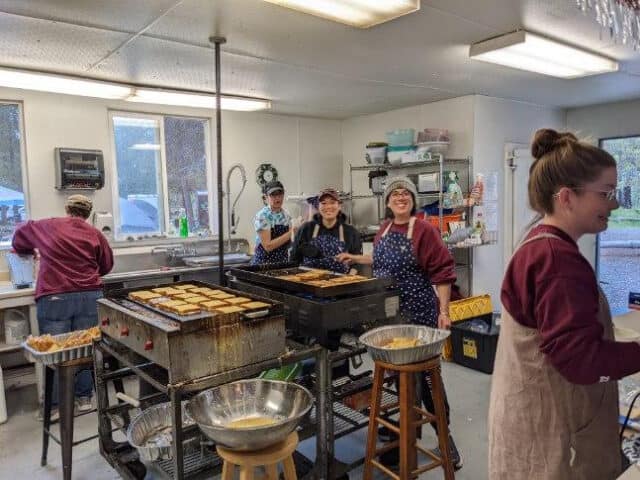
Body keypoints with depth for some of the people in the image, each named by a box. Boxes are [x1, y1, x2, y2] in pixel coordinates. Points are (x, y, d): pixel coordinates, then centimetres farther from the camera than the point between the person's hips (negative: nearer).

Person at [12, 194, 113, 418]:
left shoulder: (46, 227, 7)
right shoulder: (95, 234, 6)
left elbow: (20, 236, 25)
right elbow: (106, 266, 13)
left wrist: (31, 251, 45)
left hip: (54, 298, -1)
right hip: (89, 297, 1)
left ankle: (55, 405, 14)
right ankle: (84, 397, 21)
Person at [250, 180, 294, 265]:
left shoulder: (286, 215, 4)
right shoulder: (262, 216, -13)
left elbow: (287, 242, 9)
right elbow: (268, 246, -20)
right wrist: (290, 233, -23)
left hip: (283, 262, 5)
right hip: (264, 263, -5)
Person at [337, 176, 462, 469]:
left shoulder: (424, 230, -13)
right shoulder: (384, 230, 9)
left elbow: (442, 272, -15)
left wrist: (444, 311, -19)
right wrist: (356, 259, 24)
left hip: (419, 314, -7)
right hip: (390, 313, 7)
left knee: (426, 374, 0)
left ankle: (444, 434, 17)